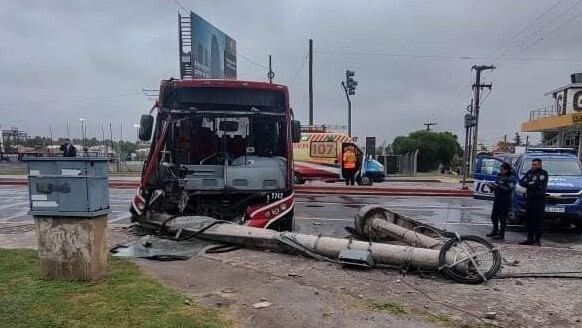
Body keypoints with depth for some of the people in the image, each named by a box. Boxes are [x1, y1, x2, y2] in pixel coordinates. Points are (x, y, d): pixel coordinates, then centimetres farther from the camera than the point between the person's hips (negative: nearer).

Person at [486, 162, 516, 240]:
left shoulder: (511, 178, -10)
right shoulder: (499, 175, 10)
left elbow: (509, 189, -20)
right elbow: (496, 184, 19)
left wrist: (498, 186, -25)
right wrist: (492, 185, -3)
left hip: (505, 200, -7)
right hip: (497, 199, 7)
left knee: (502, 218, -3)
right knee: (494, 216, 13)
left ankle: (501, 234, 5)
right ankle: (495, 231, 27)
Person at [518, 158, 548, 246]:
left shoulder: (543, 173, -4)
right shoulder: (529, 172, 14)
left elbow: (539, 184, -17)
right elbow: (521, 182, 6)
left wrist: (528, 184, -6)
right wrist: (531, 184, -10)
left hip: (539, 200, -6)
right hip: (529, 199, 6)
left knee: (538, 220, -4)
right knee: (529, 219, 9)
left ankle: (537, 240, 0)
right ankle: (530, 239, 16)